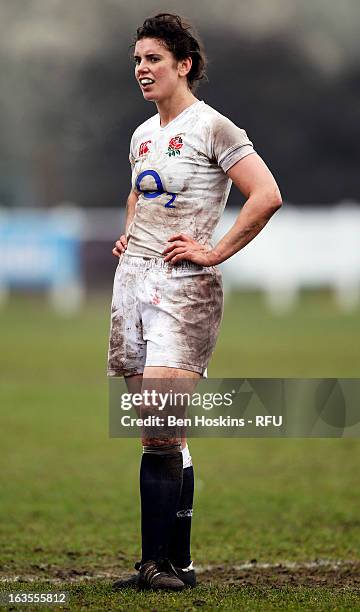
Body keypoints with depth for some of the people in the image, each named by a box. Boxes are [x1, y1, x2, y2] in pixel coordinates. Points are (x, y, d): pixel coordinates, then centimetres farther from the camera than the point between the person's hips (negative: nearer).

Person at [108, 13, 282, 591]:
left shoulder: (211, 127, -6)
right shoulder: (143, 135, 17)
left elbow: (267, 196, -15)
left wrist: (215, 252, -13)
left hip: (184, 286, -7)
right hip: (133, 279, 7)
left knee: (159, 429, -17)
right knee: (158, 432, 5)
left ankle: (161, 561, -14)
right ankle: (176, 562, 8)